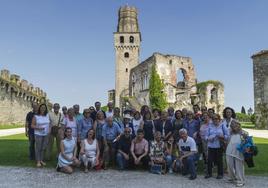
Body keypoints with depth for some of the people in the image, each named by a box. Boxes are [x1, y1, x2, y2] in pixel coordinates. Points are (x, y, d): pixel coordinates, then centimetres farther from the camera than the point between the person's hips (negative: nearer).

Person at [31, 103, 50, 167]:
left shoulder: (47, 115, 7)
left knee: (44, 148, 9)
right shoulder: (36, 116, -4)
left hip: (46, 134, 4)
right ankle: (38, 161, 8)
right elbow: (32, 125, -5)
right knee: (38, 148, -1)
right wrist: (38, 127, -19)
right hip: (38, 134, -4)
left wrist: (49, 129, 1)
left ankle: (41, 160, 21)